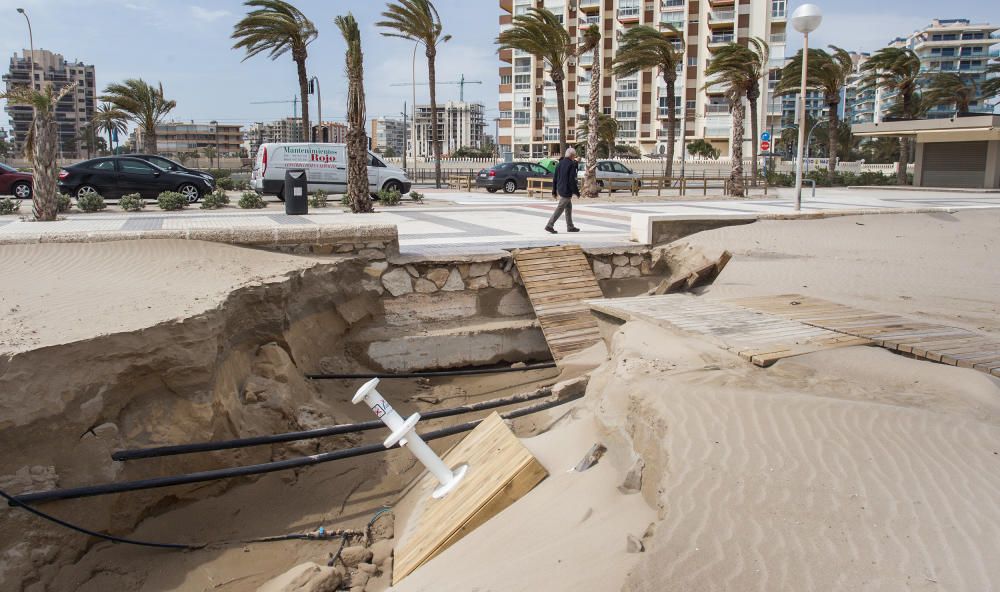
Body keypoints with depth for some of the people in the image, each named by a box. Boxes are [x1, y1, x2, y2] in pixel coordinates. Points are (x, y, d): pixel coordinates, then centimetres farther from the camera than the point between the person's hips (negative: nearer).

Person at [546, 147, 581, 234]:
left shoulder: (559, 164, 10)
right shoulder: (572, 165, -13)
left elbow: (554, 179, 12)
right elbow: (572, 180, -17)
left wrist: (554, 191, 17)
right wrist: (577, 192, -10)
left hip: (560, 190, 9)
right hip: (567, 191, -9)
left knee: (569, 207, 18)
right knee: (560, 209, -5)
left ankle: (570, 227, 23)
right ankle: (549, 225, -8)